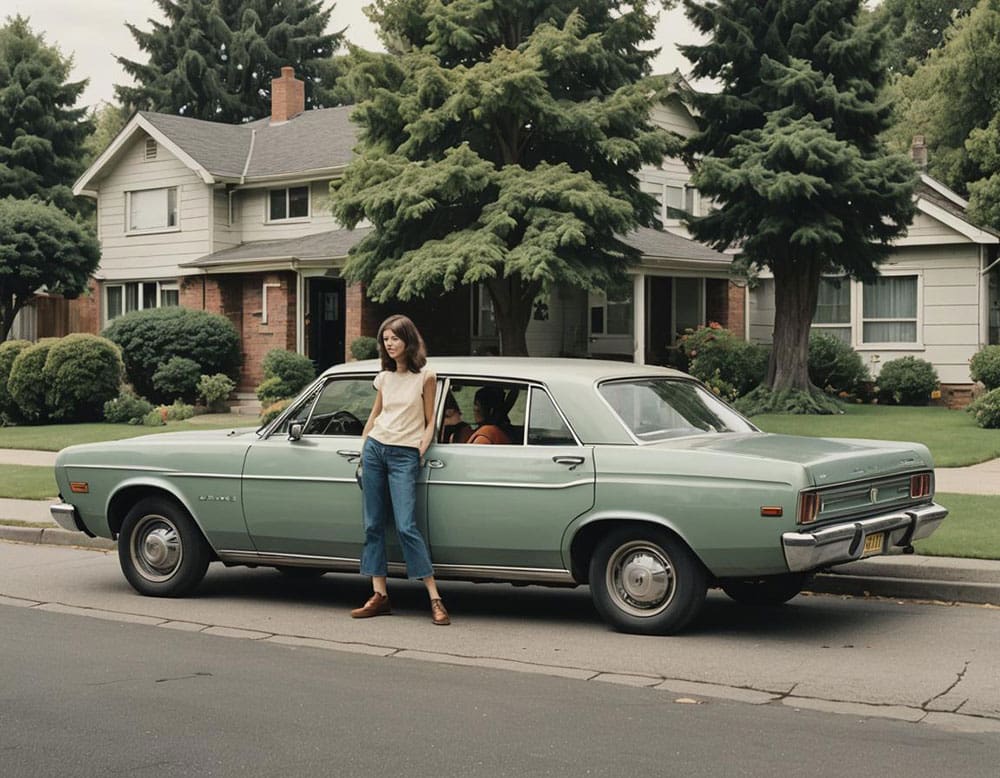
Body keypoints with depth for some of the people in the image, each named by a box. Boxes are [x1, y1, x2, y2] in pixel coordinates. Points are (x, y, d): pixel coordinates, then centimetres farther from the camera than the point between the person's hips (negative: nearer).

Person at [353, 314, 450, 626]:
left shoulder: (425, 377, -3)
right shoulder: (385, 377, 10)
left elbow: (430, 421, 2)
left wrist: (420, 452, -7)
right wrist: (363, 448, 18)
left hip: (404, 456, -5)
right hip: (375, 449, 6)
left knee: (406, 527, -13)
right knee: (373, 525, 4)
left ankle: (435, 599, -9)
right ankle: (380, 595, 10)